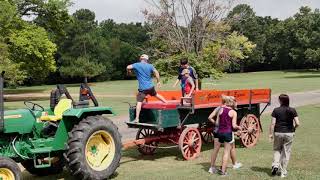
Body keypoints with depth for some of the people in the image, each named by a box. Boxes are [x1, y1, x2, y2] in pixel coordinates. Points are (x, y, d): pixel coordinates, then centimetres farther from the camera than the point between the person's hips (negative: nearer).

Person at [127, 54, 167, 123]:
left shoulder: (137, 65, -2)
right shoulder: (150, 66, 6)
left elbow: (128, 67, -15)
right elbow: (156, 73, -3)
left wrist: (129, 71, 7)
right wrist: (158, 82, 7)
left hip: (142, 88, -4)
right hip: (151, 86, 4)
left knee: (139, 102, -7)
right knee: (156, 94, 32)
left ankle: (137, 119, -14)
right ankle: (166, 102, 48)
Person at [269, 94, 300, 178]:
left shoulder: (276, 110, -6)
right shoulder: (292, 110, -4)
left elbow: (272, 123, -8)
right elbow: (297, 123, -9)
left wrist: (270, 134, 0)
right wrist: (293, 128, 11)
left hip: (278, 133, 0)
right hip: (289, 133, 1)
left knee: (277, 150, 20)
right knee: (286, 152, 10)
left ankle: (275, 165, 0)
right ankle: (283, 172, 15)